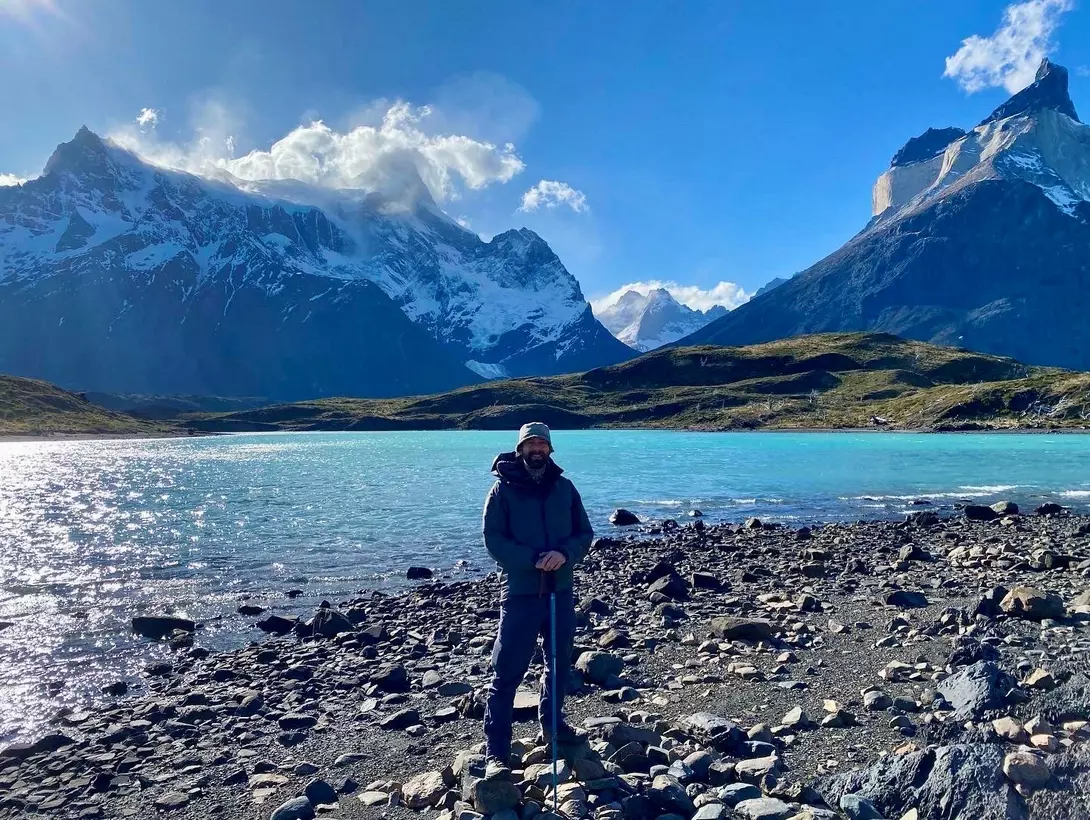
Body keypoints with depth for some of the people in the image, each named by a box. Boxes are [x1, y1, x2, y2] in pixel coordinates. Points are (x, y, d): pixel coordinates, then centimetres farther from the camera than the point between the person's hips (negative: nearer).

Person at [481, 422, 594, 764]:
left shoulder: (564, 488, 6)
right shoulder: (503, 489, -4)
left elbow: (584, 533, 6)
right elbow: (494, 539, -9)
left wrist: (564, 554, -15)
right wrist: (534, 559, -20)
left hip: (561, 591, 5)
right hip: (520, 592, -4)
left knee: (560, 663, 18)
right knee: (508, 671, -2)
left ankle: (552, 725, 39)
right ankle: (496, 748, 9)